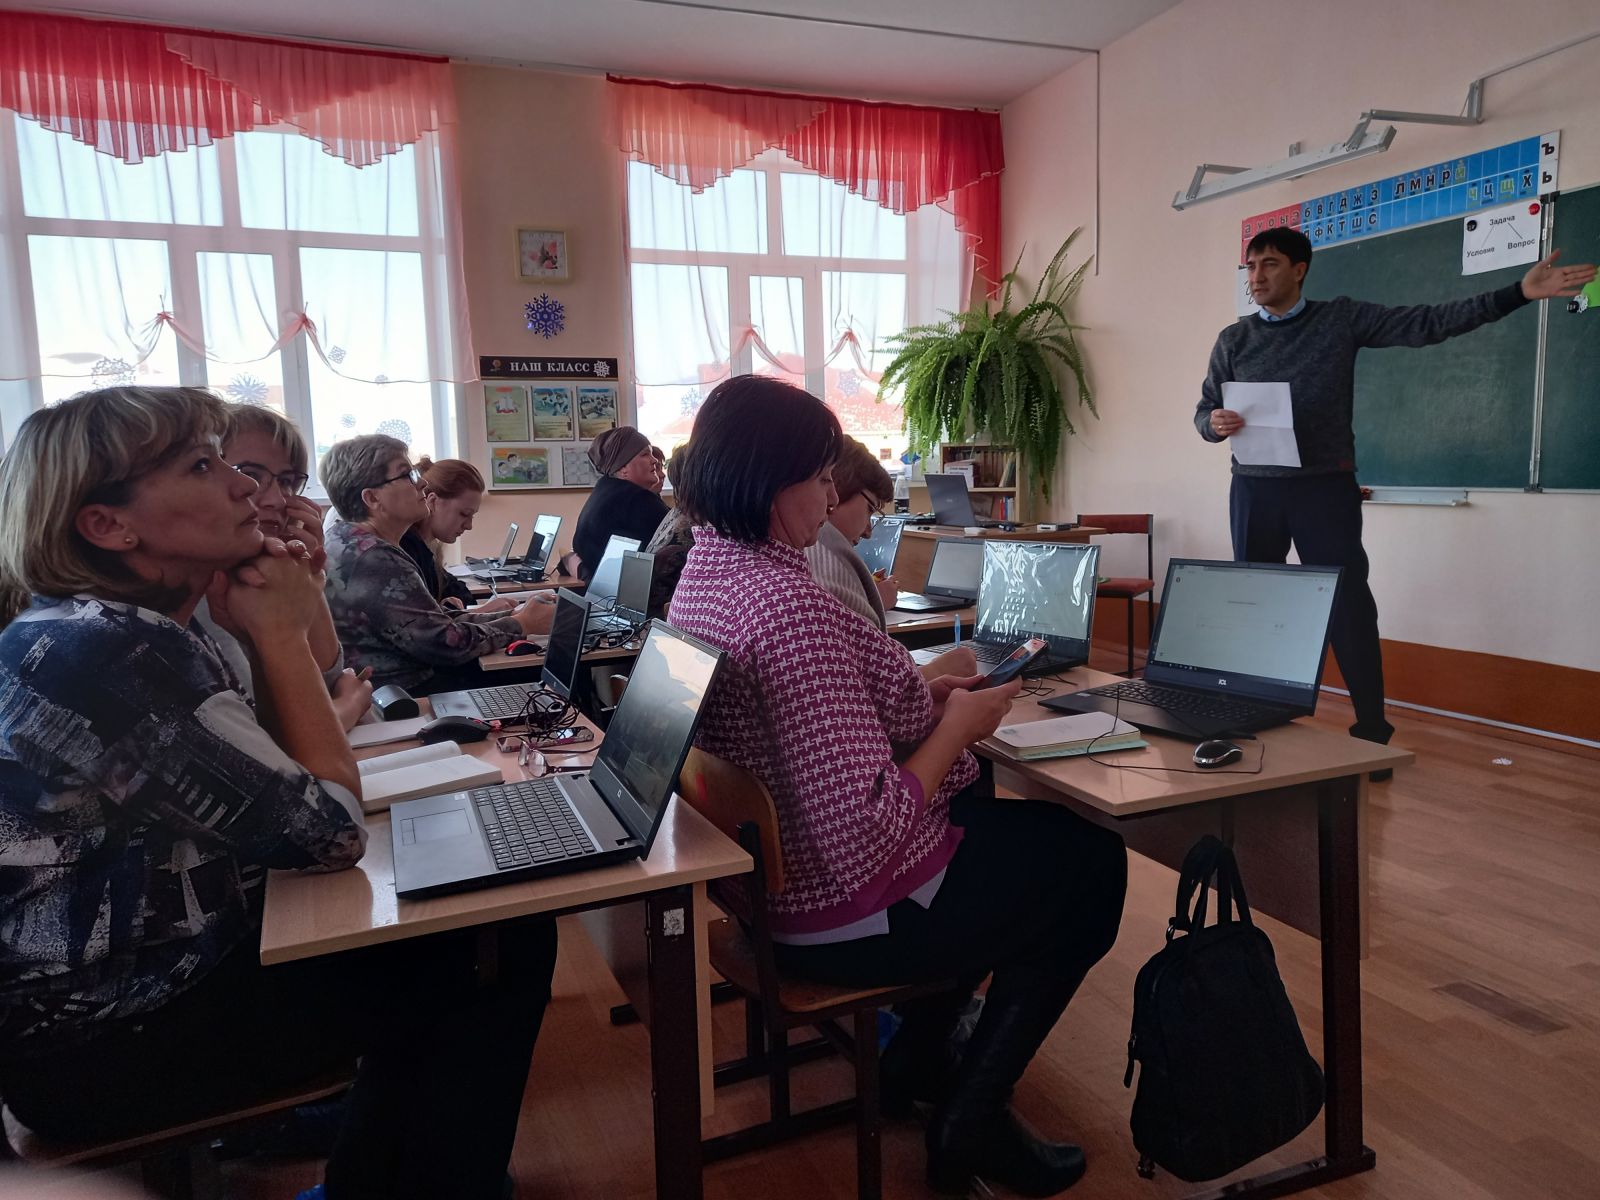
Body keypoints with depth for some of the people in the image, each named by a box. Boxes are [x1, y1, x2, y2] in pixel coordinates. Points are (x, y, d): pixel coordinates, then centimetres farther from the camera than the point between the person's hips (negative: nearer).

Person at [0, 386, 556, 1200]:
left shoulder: (122, 627, 3)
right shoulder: (103, 654, -27)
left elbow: (275, 780, 6)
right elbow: (331, 833, -23)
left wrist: (270, 630, -7)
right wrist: (281, 632, -16)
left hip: (160, 962, 9)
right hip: (104, 1050, -9)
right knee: (497, 953, -4)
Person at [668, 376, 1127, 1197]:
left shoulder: (704, 568, 1)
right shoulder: (790, 607, -31)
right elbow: (868, 830, -32)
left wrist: (921, 700, 4)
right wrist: (956, 726, -16)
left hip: (773, 878, 9)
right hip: (848, 917, -9)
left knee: (996, 813, 29)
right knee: (1093, 861, 12)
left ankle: (915, 1054, 35)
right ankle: (972, 1121, 19)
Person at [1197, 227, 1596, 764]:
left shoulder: (1342, 318, 4)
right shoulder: (1233, 340, 7)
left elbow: (1426, 323, -2)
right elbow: (1203, 411, 10)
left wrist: (1516, 293, -10)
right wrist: (1214, 423, -14)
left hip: (1325, 487, -2)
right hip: (1254, 489, 2)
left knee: (1350, 605, -2)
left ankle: (1372, 732, 7)